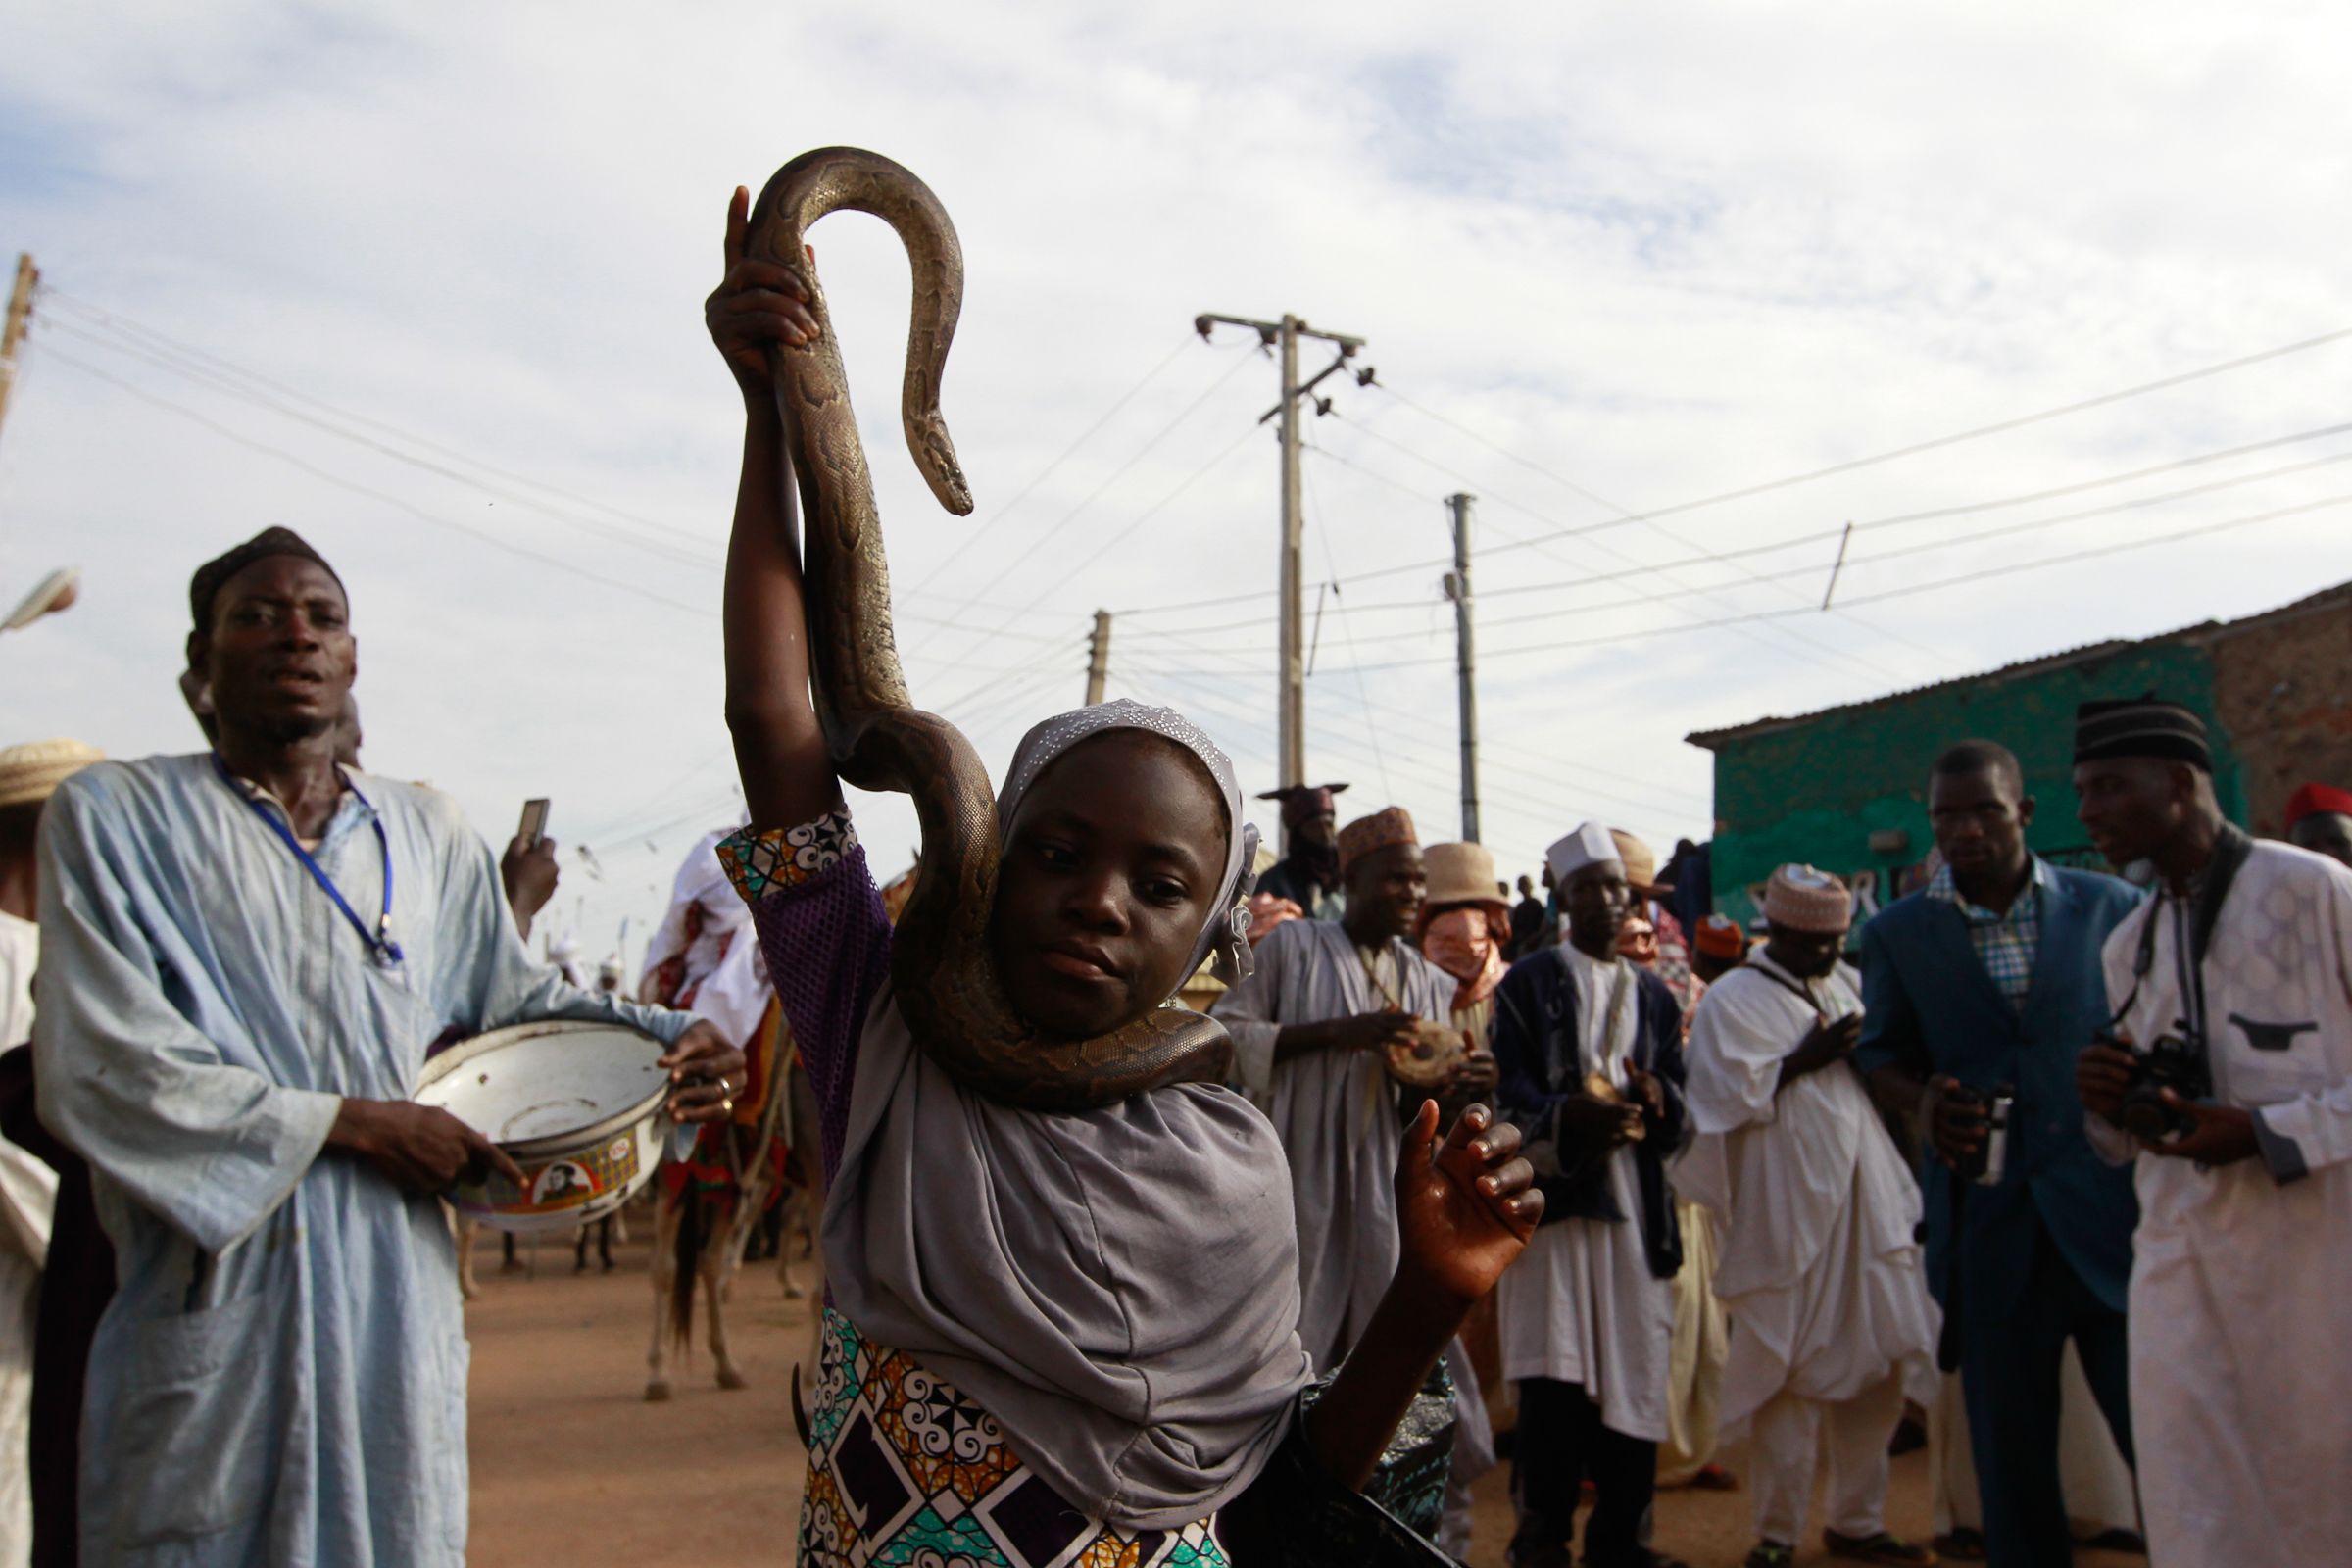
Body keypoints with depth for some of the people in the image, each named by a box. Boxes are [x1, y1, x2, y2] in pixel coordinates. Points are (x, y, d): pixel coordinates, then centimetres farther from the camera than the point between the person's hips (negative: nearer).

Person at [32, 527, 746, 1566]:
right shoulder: (113, 816, 0)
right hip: (217, 1298, -3)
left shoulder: (427, 835, 11)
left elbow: (519, 1001, 20)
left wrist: (664, 1043, 2)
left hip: (396, 1299, 4)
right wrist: (353, 1123, -11)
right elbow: (95, 1070, -9)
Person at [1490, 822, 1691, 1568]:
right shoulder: (1528, 982, 8)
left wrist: (1657, 1100, -10)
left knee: (1632, 1378, 1)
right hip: (1553, 1197, -4)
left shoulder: (1655, 997, 20)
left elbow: (1679, 1113, 14)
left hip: (1635, 1204, 4)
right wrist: (1567, 1115, -22)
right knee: (1553, 1377, -9)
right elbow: (1508, 1091, -3)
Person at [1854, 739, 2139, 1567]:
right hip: (1986, 1220, 1)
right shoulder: (1896, 932, 5)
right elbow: (1881, 1053, 10)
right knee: (2009, 1446, 11)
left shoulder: (2110, 906, 4)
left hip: (2110, 1210, -1)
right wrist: (1920, 1099, -11)